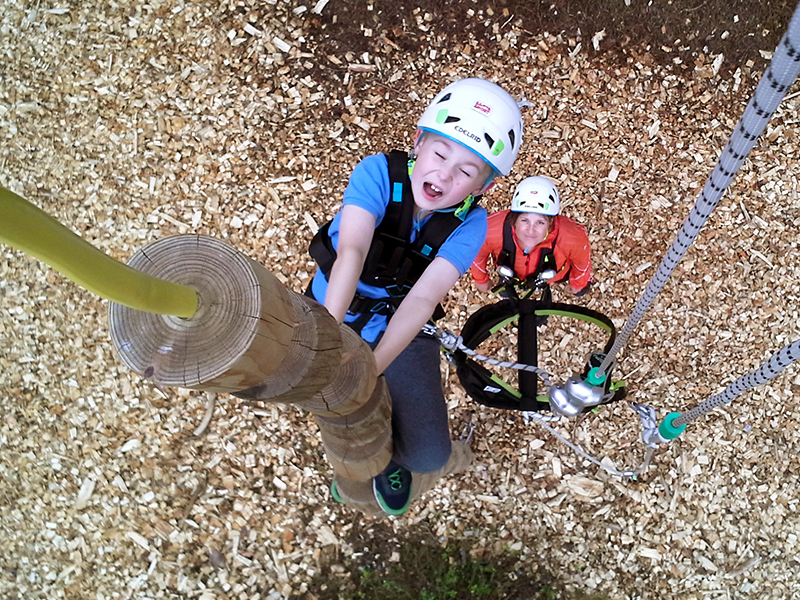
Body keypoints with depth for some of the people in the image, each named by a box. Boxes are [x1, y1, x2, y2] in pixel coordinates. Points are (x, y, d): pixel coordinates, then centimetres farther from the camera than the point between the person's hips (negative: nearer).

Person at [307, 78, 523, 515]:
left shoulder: (469, 224, -19)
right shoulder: (379, 172, -23)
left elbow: (423, 297, -31)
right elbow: (351, 252, -38)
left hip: (400, 331, 1)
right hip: (333, 315, 0)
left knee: (430, 455, -8)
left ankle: (389, 456, 29)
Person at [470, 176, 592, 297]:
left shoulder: (571, 238, -46)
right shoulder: (492, 231, -46)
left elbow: (582, 259, -18)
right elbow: (477, 252, -19)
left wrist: (578, 282, 2)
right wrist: (481, 279, 0)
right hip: (512, 273, 0)